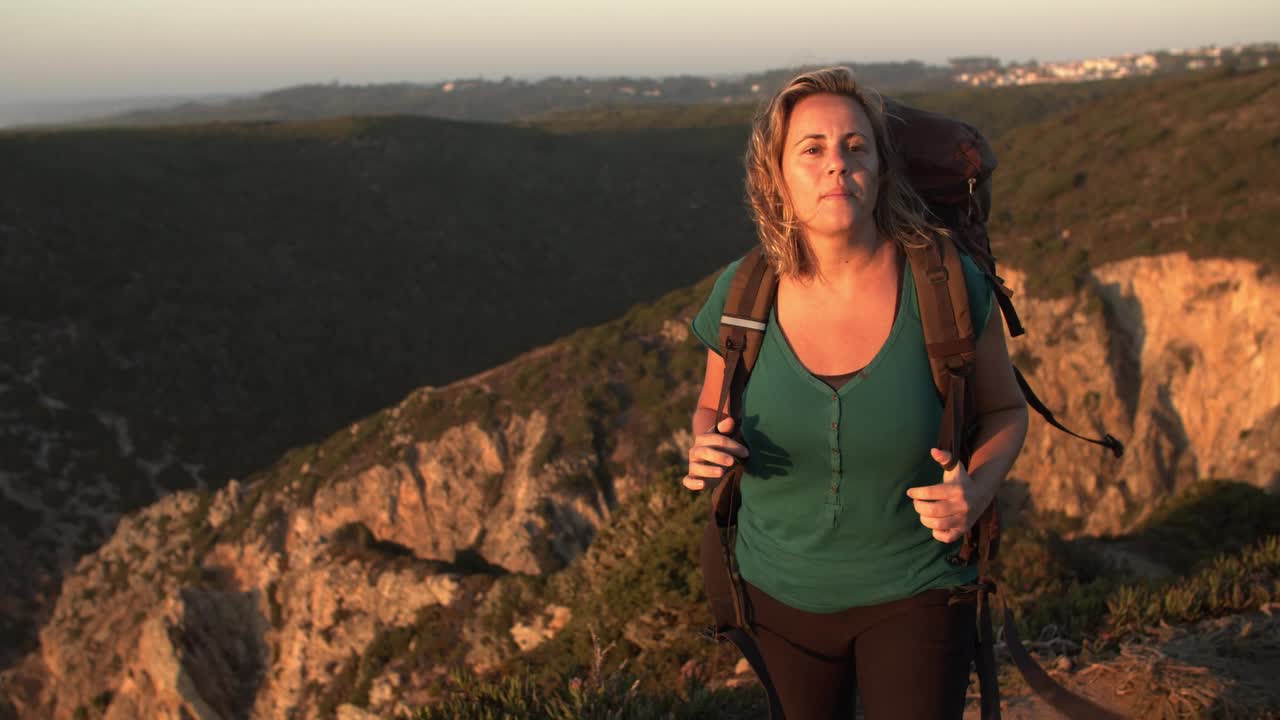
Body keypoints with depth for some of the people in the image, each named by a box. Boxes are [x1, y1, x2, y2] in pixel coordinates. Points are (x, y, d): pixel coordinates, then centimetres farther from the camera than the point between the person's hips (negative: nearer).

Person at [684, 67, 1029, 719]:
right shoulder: (742, 295, -14)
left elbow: (1005, 408, -2)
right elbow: (713, 405, 5)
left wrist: (976, 491, -21)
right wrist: (705, 450, -17)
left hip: (914, 588, -2)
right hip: (781, 588, 2)